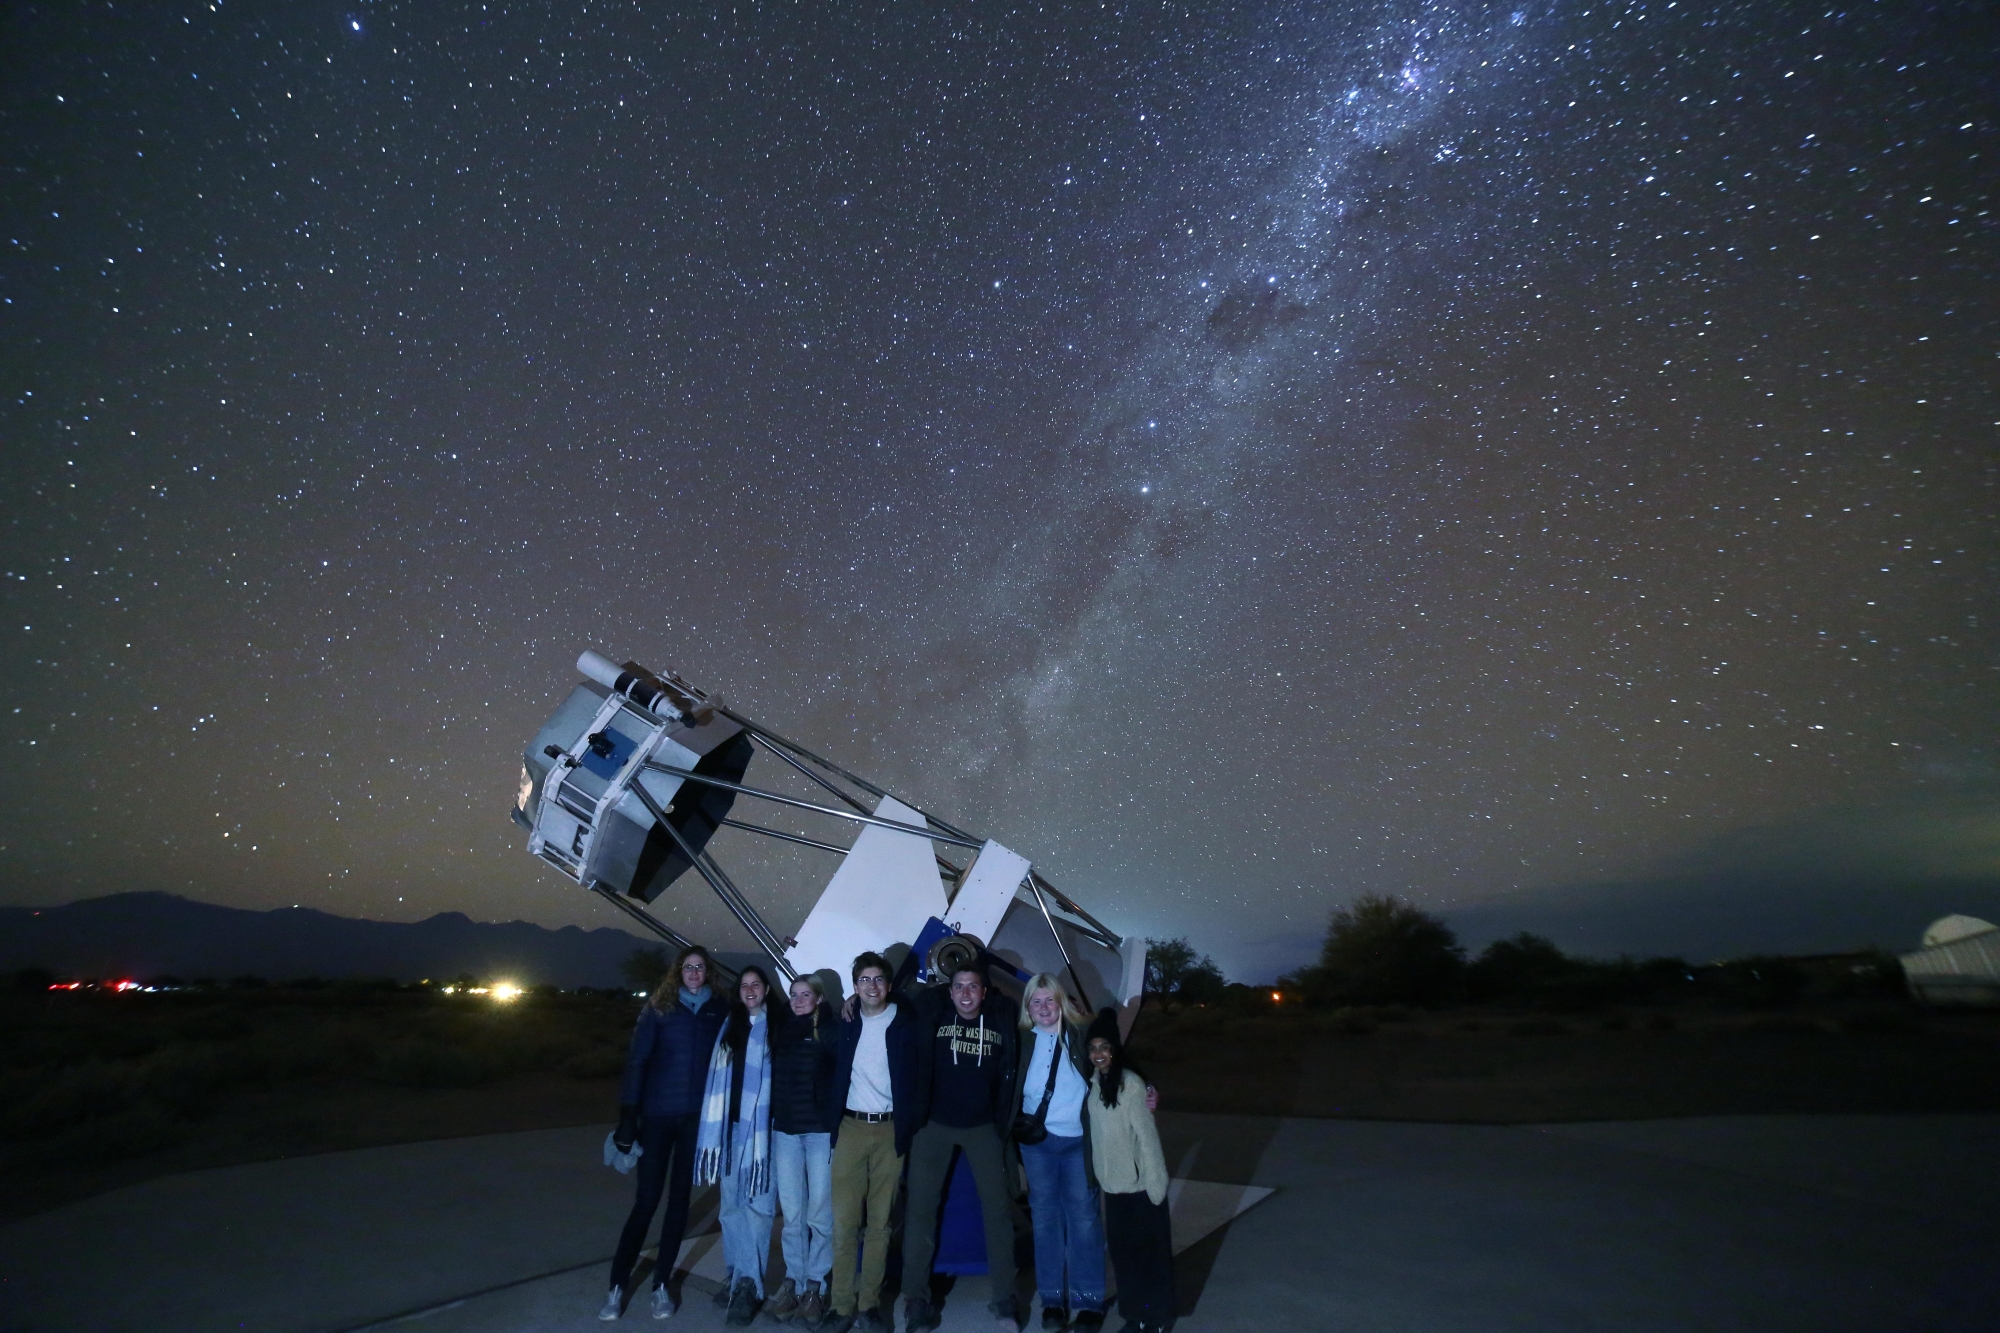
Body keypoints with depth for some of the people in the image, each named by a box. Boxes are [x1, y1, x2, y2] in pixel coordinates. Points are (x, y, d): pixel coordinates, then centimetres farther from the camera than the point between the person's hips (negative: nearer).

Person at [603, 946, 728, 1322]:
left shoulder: (718, 1011, 1)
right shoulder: (659, 1009, -4)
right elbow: (636, 1061, -7)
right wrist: (628, 1116, -12)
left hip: (698, 1117, 2)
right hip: (658, 1115, -2)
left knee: (679, 1199, 10)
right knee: (646, 1200, 1)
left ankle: (661, 1284, 23)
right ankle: (618, 1285, 17)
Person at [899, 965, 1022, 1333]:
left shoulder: (1002, 1017, -7)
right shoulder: (933, 1014, -9)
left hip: (983, 1127, 1)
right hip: (934, 1124, 0)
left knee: (997, 1210, 4)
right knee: (920, 1210, 2)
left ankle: (1004, 1301, 20)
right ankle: (916, 1302, 17)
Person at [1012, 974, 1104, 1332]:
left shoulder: (1083, 1034, -6)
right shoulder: (1022, 1040, -1)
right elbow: (1010, 1090, 7)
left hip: (1078, 1140, -2)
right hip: (1037, 1141, 2)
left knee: (1083, 1217, 5)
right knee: (1045, 1217, 10)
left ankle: (1089, 1300, 18)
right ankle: (1052, 1298, 23)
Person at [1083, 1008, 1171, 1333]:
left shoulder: (1131, 1083, -20)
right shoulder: (1092, 1083, 1)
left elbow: (1147, 1136, -19)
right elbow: (1097, 1133, 6)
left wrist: (1155, 1184, -17)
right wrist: (1099, 1176, 6)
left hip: (1140, 1184, -6)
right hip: (1113, 1183, 6)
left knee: (1150, 1251, 9)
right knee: (1123, 1251, 16)